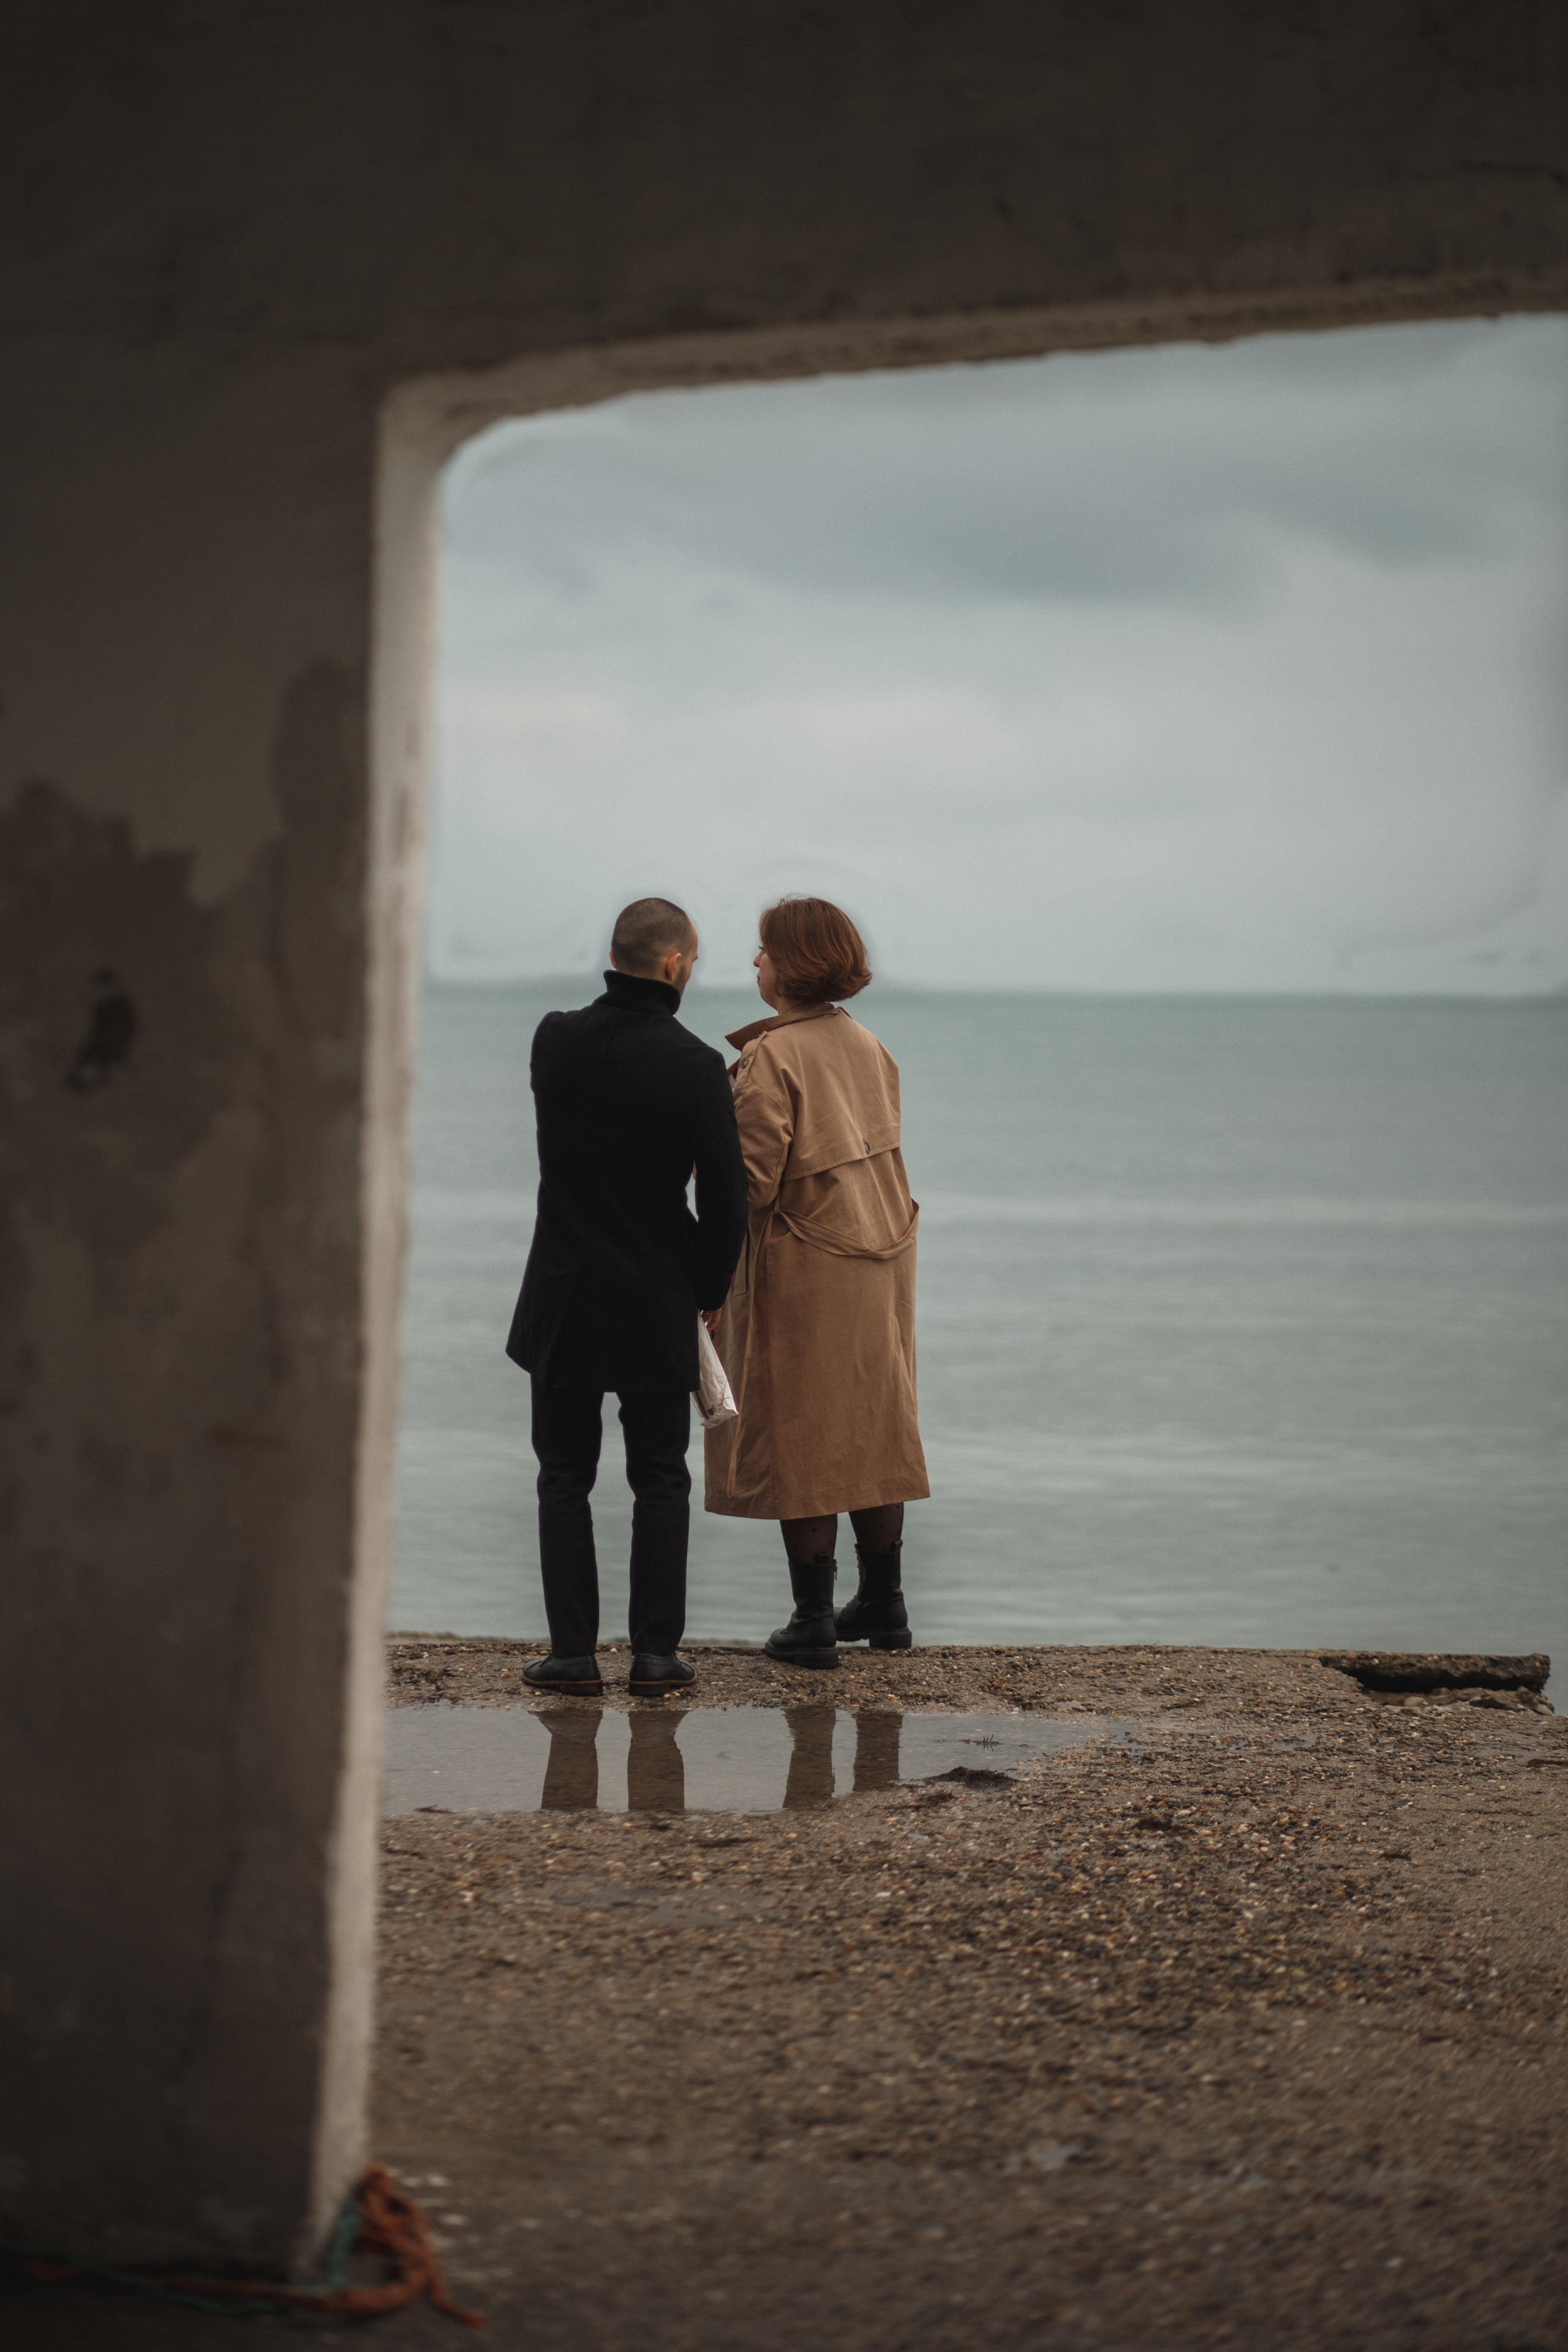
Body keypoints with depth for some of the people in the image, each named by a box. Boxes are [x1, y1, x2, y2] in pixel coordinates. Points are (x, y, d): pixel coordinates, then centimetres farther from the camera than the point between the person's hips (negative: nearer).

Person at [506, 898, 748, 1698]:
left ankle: (573, 1652, 7)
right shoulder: (696, 1067, -14)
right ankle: (656, 1653, 8)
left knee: (564, 1480, 10)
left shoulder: (554, 1040, -4)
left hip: (563, 1301, 2)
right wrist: (707, 1290, 7)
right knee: (660, 1482, 10)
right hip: (658, 1309, -2)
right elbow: (726, 1202, -10)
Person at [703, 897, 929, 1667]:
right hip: (880, 1257, 7)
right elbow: (875, 1148, 10)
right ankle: (883, 1601, 23)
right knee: (874, 1429, 15)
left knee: (798, 1438, 1)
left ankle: (813, 1618, 3)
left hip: (802, 1267, -7)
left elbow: (753, 1180, -21)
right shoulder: (867, 1046, 6)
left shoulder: (771, 1059, -18)